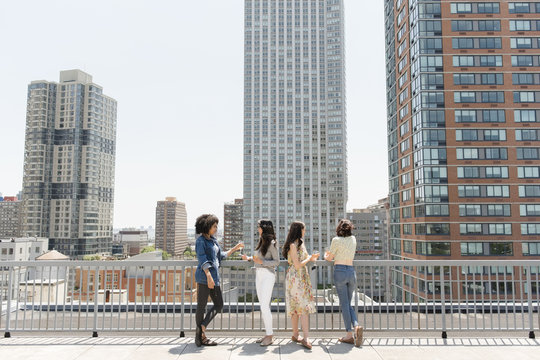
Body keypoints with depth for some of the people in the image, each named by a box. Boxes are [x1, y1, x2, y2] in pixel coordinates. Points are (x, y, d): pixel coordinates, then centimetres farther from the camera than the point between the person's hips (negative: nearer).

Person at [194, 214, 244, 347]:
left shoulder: (213, 240, 17)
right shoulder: (200, 241, -7)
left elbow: (221, 256, 27)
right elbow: (202, 260, -17)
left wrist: (234, 249, 22)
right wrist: (209, 276, -26)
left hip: (214, 276, 9)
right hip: (204, 276, -9)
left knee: (219, 305, 8)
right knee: (201, 306, 0)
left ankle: (202, 327, 7)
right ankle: (201, 336, 7)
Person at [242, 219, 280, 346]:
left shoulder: (271, 243, -10)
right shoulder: (261, 242, 14)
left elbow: (276, 262, -11)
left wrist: (261, 262, -21)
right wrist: (249, 258, 12)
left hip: (268, 275, -8)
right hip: (258, 275, 8)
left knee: (264, 306, -11)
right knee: (263, 306, 9)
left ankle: (270, 336, -3)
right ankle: (268, 334, 15)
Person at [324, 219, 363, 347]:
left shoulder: (336, 240, -7)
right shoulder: (353, 239, 9)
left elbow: (329, 258, 3)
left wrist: (326, 255, 26)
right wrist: (333, 255, 34)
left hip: (340, 271, -5)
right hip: (351, 272, 5)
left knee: (344, 304, 0)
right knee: (348, 304, 14)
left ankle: (349, 335, 2)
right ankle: (357, 327, -7)